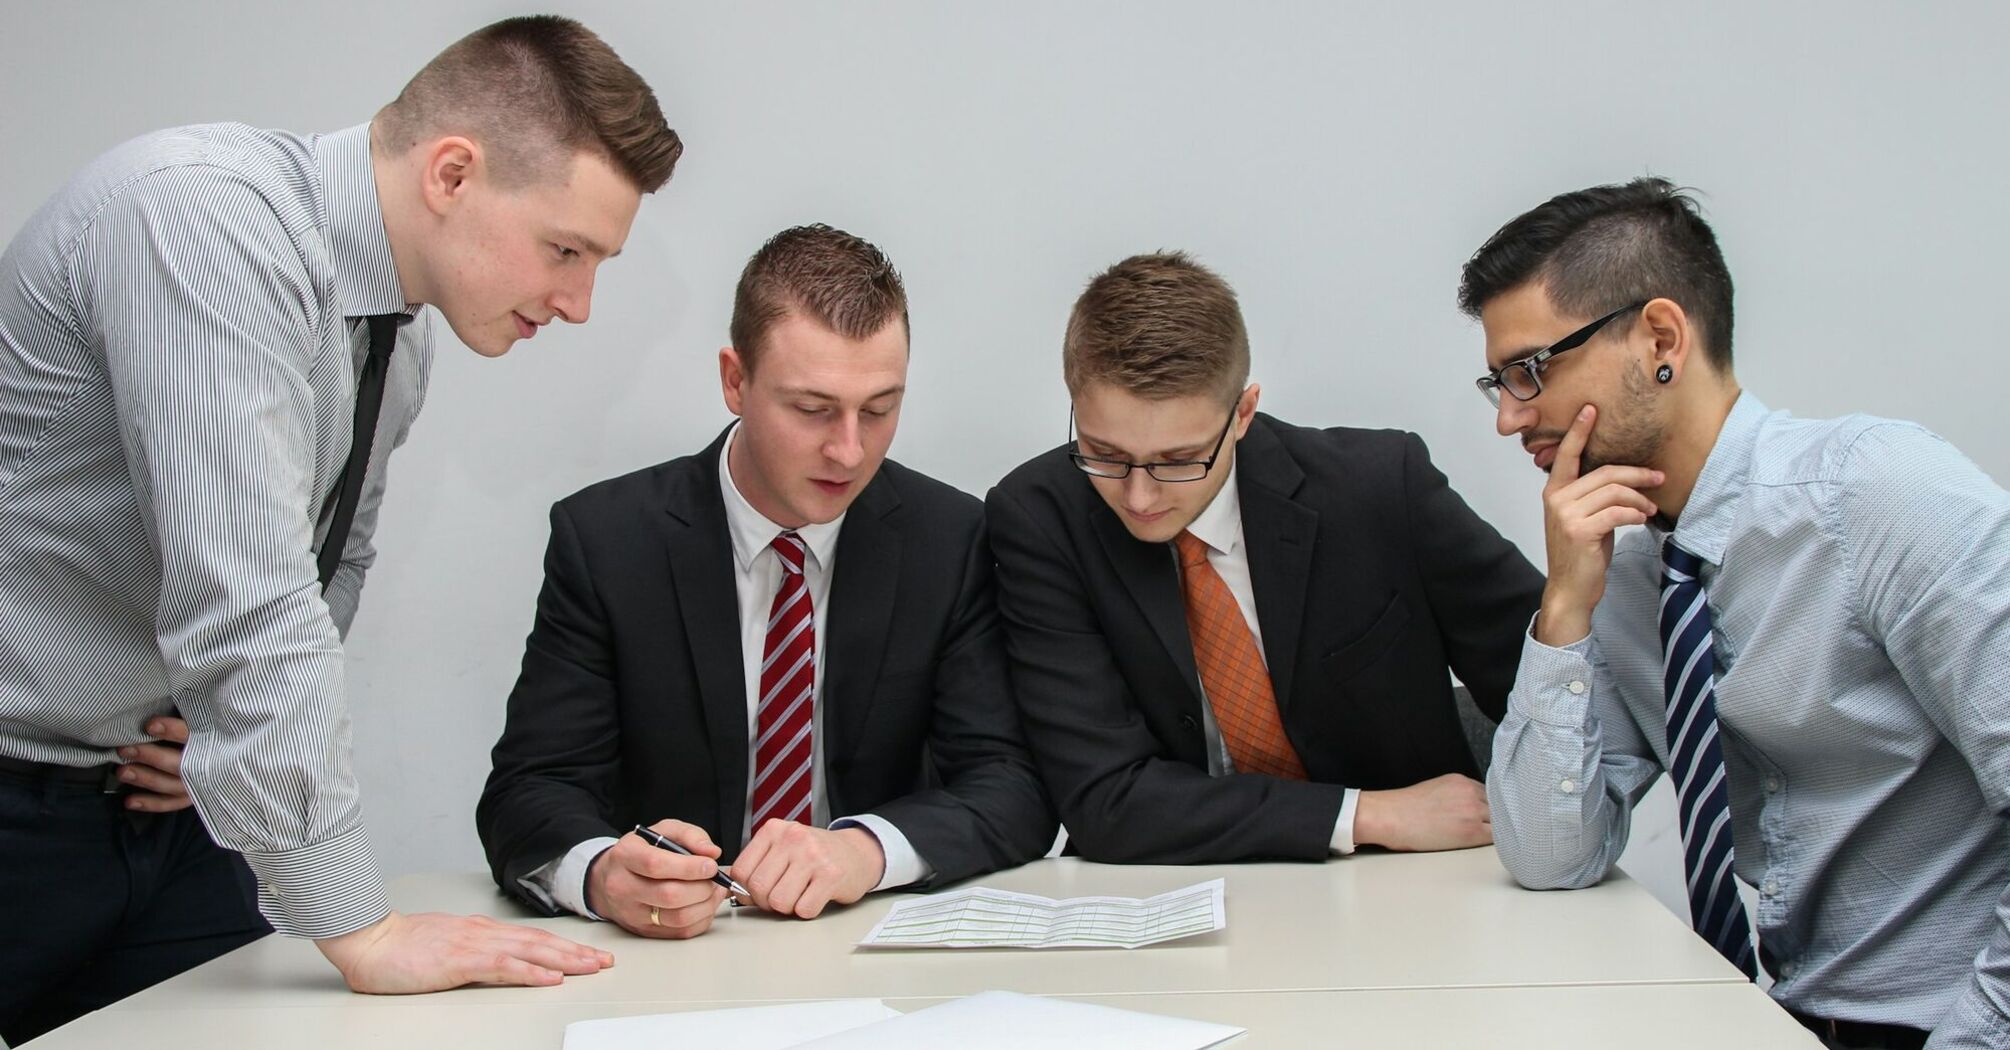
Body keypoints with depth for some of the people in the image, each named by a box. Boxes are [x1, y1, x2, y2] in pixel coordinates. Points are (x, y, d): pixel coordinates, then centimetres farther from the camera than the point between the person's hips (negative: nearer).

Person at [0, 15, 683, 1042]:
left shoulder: (401, 334, 2)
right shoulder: (203, 215, -25)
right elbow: (244, 595, -31)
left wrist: (244, 720, -3)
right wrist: (363, 930, -28)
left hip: (151, 799, 7)